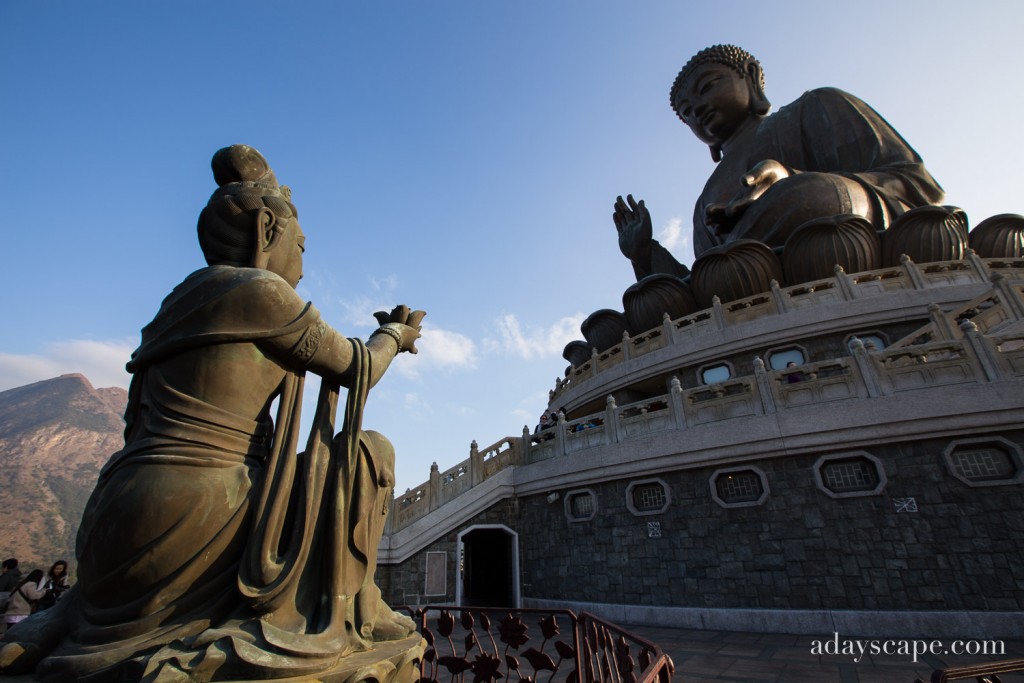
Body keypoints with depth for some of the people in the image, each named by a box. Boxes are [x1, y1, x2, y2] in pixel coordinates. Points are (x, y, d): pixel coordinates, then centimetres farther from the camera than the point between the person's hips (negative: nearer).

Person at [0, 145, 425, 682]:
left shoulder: (187, 295, 16)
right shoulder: (260, 290, -11)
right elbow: (356, 369, -2)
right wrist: (394, 335, 17)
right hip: (194, 520, -9)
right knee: (367, 452, -1)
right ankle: (351, 610, 9)